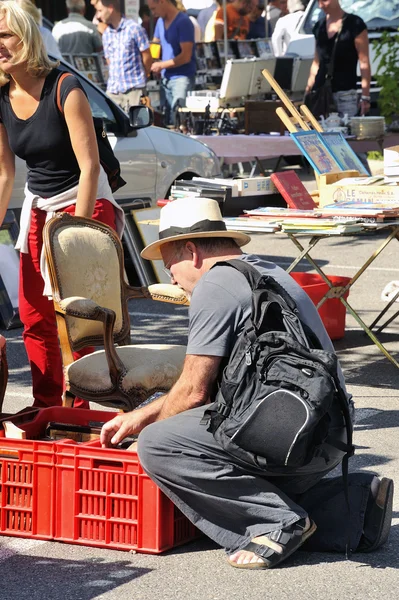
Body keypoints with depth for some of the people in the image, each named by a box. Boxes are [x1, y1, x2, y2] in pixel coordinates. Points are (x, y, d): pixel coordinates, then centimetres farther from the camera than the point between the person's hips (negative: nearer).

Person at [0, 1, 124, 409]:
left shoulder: (64, 88, -19)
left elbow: (89, 165, -19)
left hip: (86, 204, -6)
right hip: (38, 208, 6)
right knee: (34, 315, 6)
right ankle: (47, 410, 18)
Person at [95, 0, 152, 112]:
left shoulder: (134, 28, -7)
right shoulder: (106, 34, 11)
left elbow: (147, 57, -2)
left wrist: (141, 77, 8)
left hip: (133, 89, -6)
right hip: (113, 89, 6)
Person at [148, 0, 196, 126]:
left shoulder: (183, 22, -11)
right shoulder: (160, 21, 12)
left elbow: (185, 56, -15)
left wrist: (161, 65, -11)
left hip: (182, 78, -7)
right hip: (165, 78, 7)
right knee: (166, 122, 5)